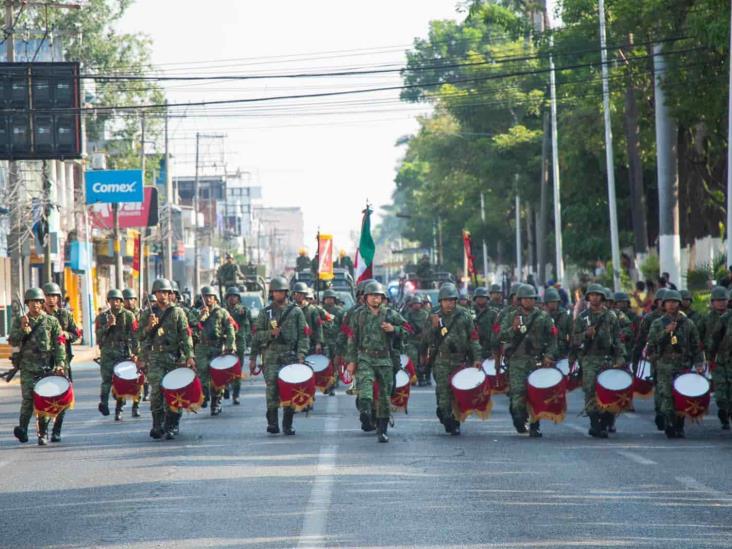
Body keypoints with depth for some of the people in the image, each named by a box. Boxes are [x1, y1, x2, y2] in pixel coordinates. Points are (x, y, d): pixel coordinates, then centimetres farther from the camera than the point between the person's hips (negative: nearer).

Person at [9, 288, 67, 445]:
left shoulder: (51, 321, 6)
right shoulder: (19, 321, 9)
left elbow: (59, 344, 4)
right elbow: (12, 341, 2)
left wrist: (60, 364, -6)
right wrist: (23, 328, -13)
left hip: (47, 367, 0)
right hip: (27, 366, 0)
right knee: (27, 397, -14)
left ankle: (42, 434, 10)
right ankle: (22, 429, -14)